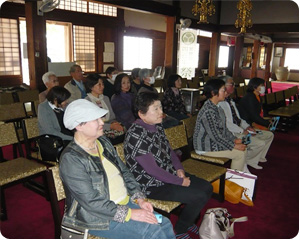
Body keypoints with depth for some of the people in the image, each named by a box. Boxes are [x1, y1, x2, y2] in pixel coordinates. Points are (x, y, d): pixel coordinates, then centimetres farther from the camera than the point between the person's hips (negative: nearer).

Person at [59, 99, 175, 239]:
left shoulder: (103, 142, 6)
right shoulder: (71, 159, -19)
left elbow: (124, 172, 11)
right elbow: (91, 202, -22)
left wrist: (139, 198, -1)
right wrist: (130, 214, -22)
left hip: (124, 202, 7)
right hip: (96, 217, -7)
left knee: (165, 224, -4)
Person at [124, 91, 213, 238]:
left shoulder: (157, 126, 3)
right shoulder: (136, 135, -26)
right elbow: (152, 169, -25)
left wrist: (179, 168, -4)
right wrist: (180, 181, -17)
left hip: (169, 174, 9)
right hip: (152, 185, -9)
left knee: (207, 188, 8)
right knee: (200, 197, -15)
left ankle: (189, 221, 30)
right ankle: (179, 231, 11)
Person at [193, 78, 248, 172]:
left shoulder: (217, 108, 7)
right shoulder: (208, 111, -25)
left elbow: (223, 128, 15)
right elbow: (215, 135, -25)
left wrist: (234, 139, 5)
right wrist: (234, 146, -18)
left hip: (215, 142, 10)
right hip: (206, 147, -10)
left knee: (243, 149, 8)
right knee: (240, 153, -10)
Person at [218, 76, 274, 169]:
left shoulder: (230, 101, 16)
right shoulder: (219, 103, -16)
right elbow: (226, 123, -21)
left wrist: (247, 127, 2)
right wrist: (242, 131, -19)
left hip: (240, 129, 10)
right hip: (231, 133, -10)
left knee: (269, 135, 9)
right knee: (260, 143, -22)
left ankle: (258, 158, 20)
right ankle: (245, 160, 2)